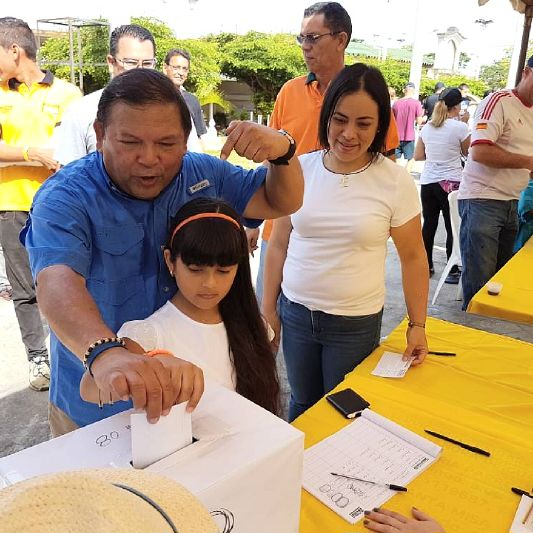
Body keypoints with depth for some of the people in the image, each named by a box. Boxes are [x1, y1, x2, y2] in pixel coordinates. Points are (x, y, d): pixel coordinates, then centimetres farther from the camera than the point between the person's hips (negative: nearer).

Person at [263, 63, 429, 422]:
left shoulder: (396, 182, -10)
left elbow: (413, 257, -2)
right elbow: (279, 245, 3)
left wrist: (417, 325, -2)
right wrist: (268, 309, 6)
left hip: (357, 323, -2)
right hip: (295, 312, 2)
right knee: (302, 404, 20)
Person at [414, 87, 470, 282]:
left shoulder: (426, 127, 5)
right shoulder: (460, 127, -9)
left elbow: (418, 156, 11)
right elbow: (467, 153, 6)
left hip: (427, 182, 5)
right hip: (451, 182, -5)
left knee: (429, 225, 12)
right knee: (453, 228, 4)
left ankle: (427, 266, 21)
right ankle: (452, 271, 10)